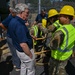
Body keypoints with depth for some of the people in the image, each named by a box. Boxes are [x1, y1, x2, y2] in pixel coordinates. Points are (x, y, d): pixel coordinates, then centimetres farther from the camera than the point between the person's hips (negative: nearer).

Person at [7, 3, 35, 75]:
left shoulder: (12, 21, -2)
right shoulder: (19, 25, -32)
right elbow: (23, 44, -33)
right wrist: (30, 55, -19)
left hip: (19, 50, 9)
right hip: (25, 51, -9)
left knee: (23, 67, 27)